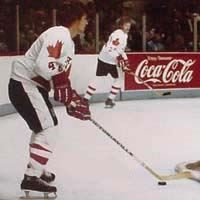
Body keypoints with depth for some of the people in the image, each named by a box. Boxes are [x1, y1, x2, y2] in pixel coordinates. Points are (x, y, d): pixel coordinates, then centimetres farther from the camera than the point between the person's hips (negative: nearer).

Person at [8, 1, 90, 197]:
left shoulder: (68, 41, 15)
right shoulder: (59, 34, -18)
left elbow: (62, 74, 18)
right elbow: (44, 64, -31)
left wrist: (72, 99, 9)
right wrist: (61, 83, -21)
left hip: (34, 85, 11)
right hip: (24, 84, -11)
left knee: (47, 125, 23)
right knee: (48, 128, -14)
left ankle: (36, 168, 37)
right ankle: (31, 178, -13)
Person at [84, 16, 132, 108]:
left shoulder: (124, 35, 13)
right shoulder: (118, 34, -19)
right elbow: (110, 48, -30)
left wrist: (125, 59, 14)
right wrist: (118, 58, -30)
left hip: (113, 61, 9)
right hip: (104, 60, -9)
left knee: (117, 79, 9)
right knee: (98, 79, -10)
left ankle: (110, 99, 14)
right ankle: (85, 99, -6)